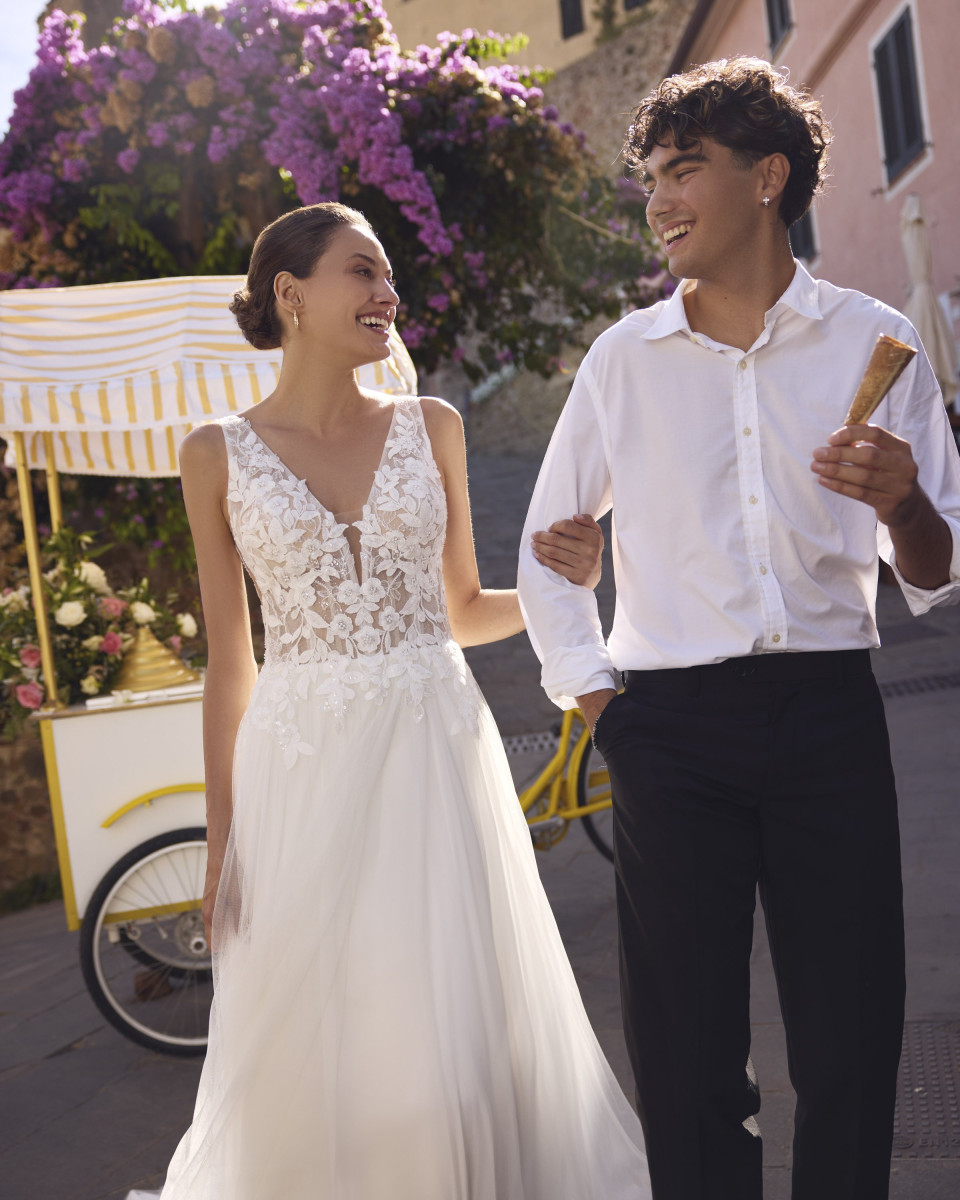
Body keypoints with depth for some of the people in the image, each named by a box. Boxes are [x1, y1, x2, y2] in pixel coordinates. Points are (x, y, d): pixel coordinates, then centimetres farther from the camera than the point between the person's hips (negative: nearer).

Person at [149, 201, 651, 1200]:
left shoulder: (431, 426, 6)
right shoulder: (219, 454, 1)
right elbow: (229, 657, 4)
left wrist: (555, 583, -7)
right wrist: (219, 838, 3)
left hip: (435, 752, 1)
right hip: (301, 769, -1)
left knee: (459, 1027, 4)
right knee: (309, 1043, 8)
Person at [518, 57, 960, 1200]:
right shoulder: (625, 356, 7)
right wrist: (590, 694, 6)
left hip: (828, 711, 0)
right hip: (671, 730, 1)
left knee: (852, 1052, 6)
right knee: (688, 1062, 7)